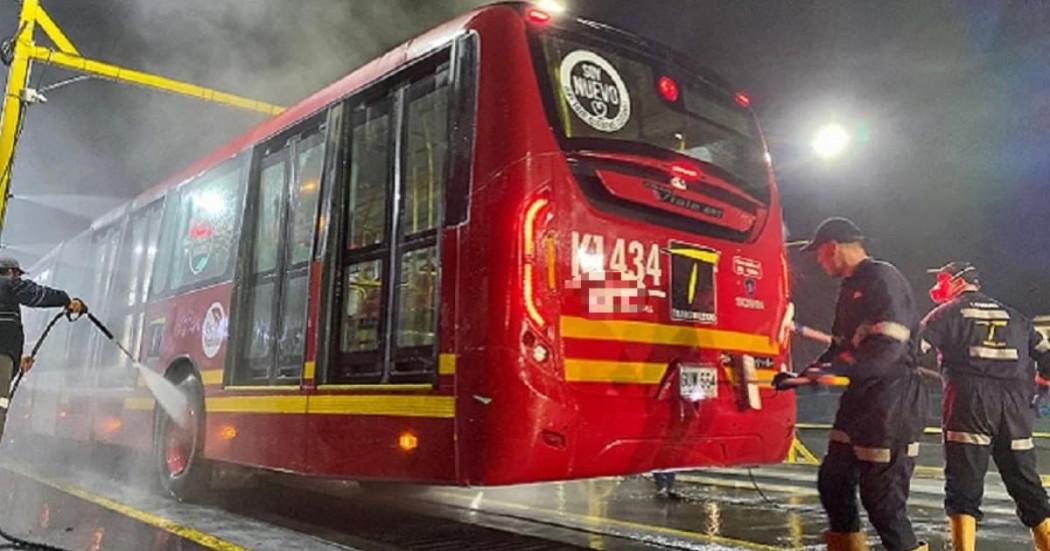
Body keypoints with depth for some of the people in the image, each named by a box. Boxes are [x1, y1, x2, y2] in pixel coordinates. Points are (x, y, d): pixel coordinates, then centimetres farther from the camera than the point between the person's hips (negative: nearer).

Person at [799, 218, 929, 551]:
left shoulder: (883, 279, -12)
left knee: (882, 498, -6)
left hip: (892, 402, -10)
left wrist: (835, 369, -25)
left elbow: (889, 346, -24)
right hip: (859, 400, 10)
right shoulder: (850, 288, 17)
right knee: (833, 482, 13)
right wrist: (806, 374, 11)